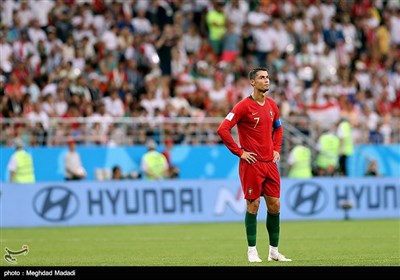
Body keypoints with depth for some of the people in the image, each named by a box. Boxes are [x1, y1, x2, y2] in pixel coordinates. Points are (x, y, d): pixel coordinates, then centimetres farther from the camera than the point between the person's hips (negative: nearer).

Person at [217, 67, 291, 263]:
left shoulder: (271, 105, 10)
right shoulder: (244, 106, -10)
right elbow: (223, 129, -15)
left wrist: (276, 149, 14)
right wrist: (240, 152, -14)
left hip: (270, 163, 6)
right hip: (252, 163, -6)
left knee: (275, 205, 5)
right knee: (253, 205, -3)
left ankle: (274, 251, 15)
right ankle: (252, 251, 6)